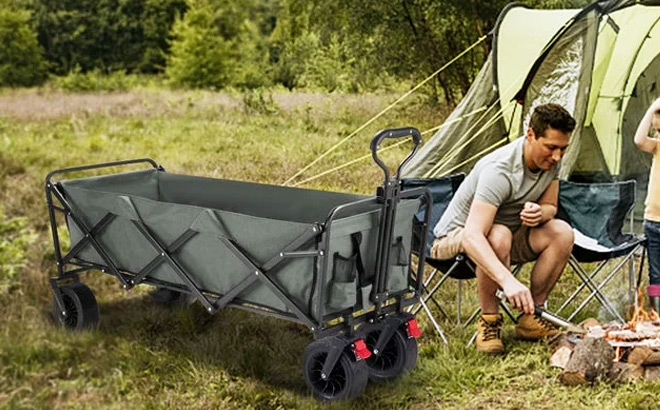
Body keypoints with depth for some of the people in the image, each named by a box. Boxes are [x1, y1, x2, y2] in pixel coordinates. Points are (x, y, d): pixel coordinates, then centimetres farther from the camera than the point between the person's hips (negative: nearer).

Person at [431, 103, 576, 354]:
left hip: (508, 233, 7)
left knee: (562, 232, -18)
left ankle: (531, 317, -6)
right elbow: (472, 235, -44)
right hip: (453, 239, -7)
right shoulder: (499, 171, -35)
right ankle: (489, 320, -18)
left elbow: (550, 207, 3)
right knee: (499, 236, -40)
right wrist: (508, 281, -58)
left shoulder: (550, 162, -11)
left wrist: (539, 213, -24)